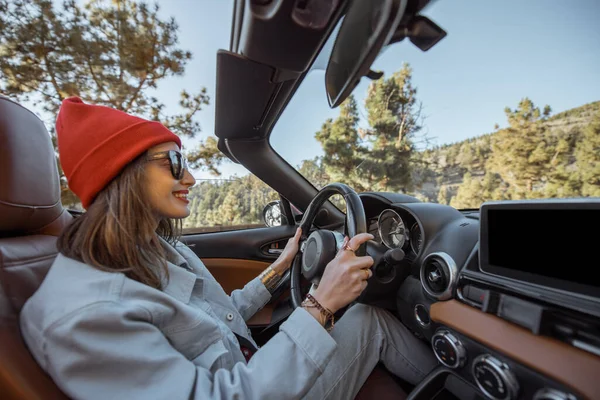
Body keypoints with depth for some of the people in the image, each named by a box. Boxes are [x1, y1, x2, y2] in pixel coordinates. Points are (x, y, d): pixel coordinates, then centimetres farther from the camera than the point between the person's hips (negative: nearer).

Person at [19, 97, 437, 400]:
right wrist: (320, 305, -33)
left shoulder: (159, 248, -3)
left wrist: (280, 266, 5)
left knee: (364, 315, 3)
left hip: (252, 366, 6)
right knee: (370, 320, -7)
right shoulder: (80, 311, -29)